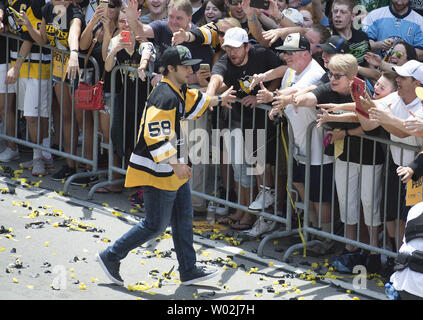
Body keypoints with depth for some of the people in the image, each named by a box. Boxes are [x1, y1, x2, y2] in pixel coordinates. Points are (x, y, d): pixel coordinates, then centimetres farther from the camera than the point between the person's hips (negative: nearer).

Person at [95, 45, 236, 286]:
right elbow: (156, 136, -29)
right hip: (158, 173, -10)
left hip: (175, 170, 10)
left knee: (183, 219, 13)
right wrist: (175, 164, -31)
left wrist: (218, 100, 38)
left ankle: (189, 271, 22)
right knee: (156, 225, -3)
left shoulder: (178, 91, 8)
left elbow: (193, 103, 33)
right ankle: (111, 257, 9)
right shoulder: (165, 97, -24)